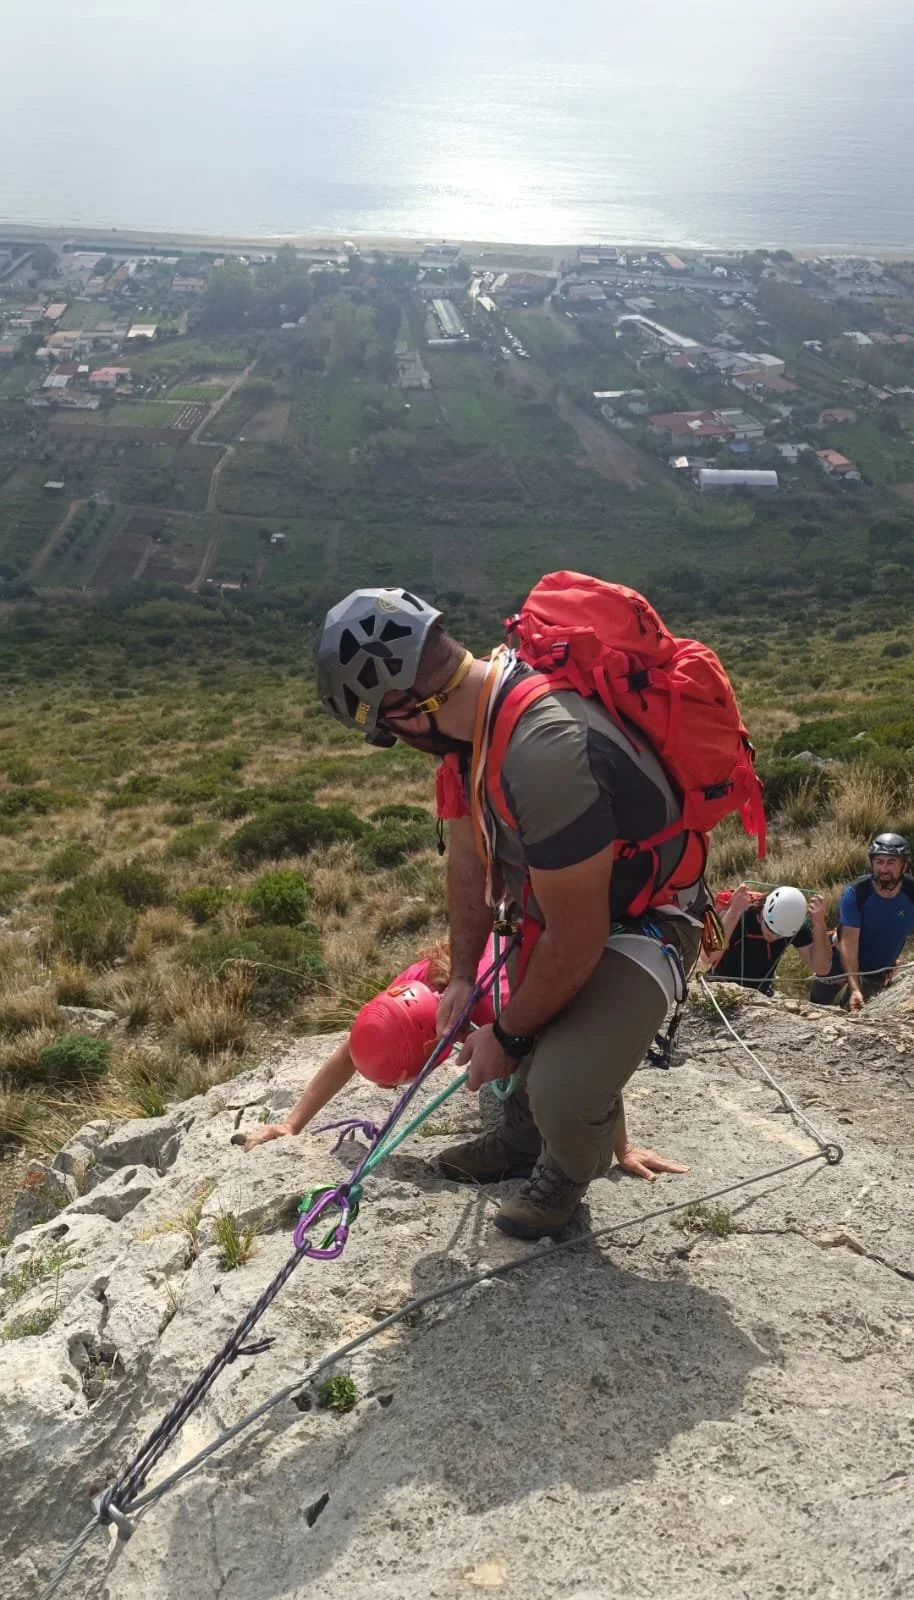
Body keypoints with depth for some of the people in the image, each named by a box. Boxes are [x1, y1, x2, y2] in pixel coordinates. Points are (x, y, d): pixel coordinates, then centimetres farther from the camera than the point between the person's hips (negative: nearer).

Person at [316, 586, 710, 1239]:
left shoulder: (544, 751, -39)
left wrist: (508, 1036, -13)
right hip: (561, 894, 9)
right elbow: (472, 853, 5)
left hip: (644, 923, -8)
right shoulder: (478, 703, -10)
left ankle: (564, 1174, 12)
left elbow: (575, 943, -28)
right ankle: (521, 1140, 48)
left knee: (564, 1092, -22)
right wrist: (462, 975, 9)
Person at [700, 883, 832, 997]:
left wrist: (819, 923, -32)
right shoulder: (740, 915, -27)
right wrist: (734, 912, -47)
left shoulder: (797, 922, -16)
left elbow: (822, 969, -21)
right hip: (722, 991, -3)